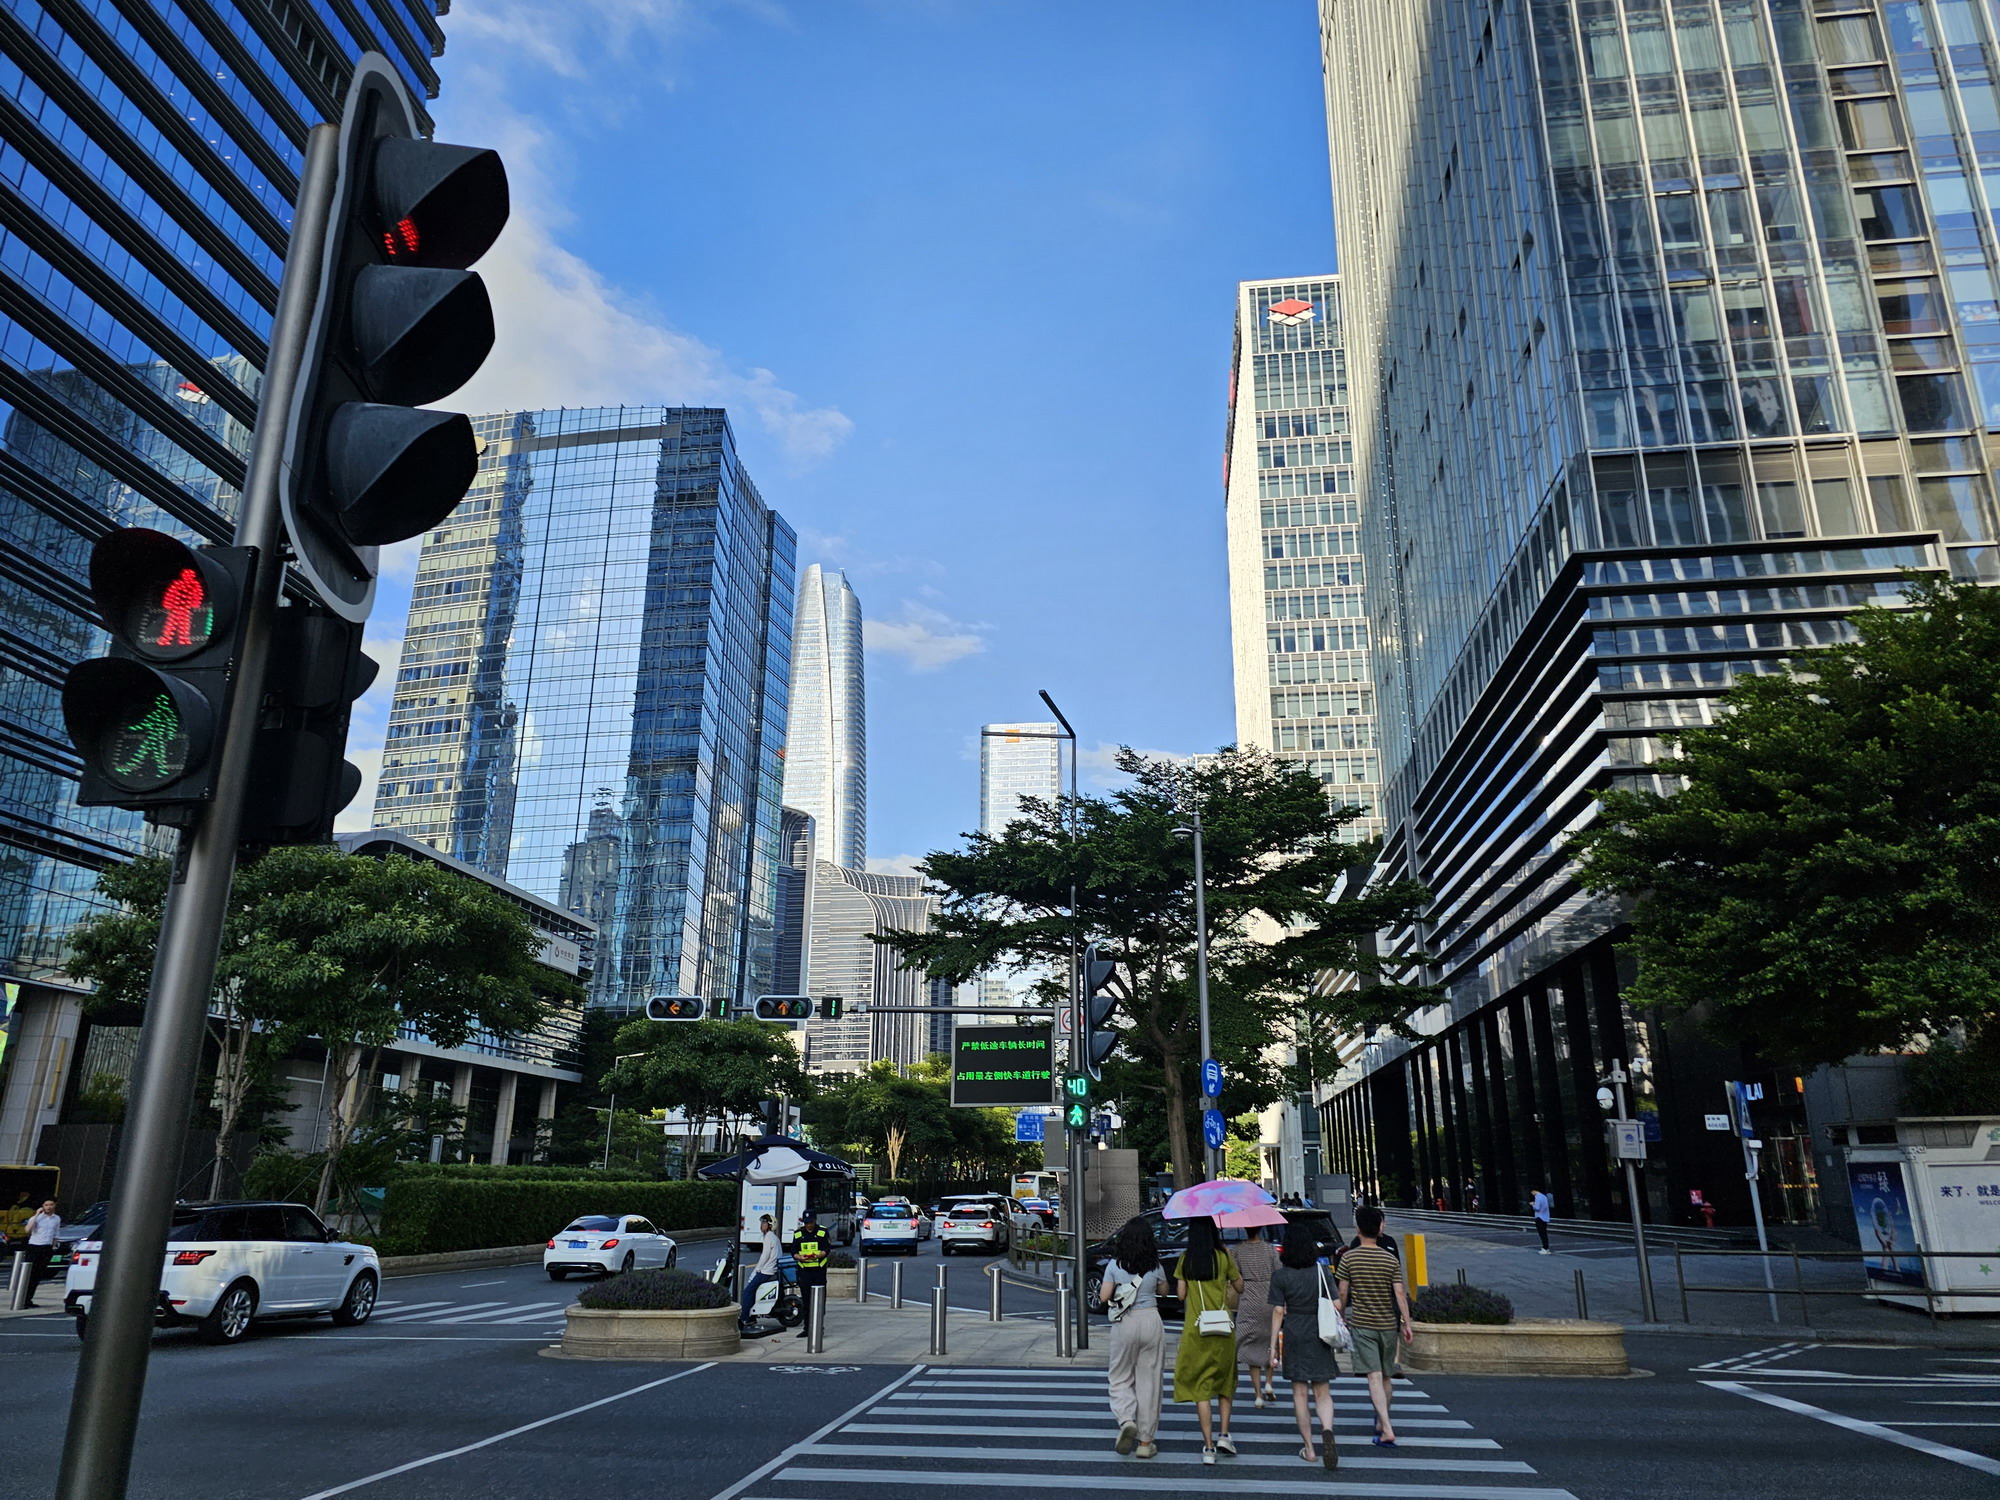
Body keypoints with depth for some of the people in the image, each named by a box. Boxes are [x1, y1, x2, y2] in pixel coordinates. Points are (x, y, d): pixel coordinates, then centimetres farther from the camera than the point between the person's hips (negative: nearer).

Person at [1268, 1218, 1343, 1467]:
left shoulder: (1280, 1276, -8)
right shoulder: (1322, 1271, -2)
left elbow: (1278, 1311, -9)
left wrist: (1273, 1344, -4)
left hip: (1293, 1336, -2)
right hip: (1320, 1335, 2)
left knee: (1299, 1393, 10)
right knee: (1322, 1393, 8)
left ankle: (1309, 1448, 12)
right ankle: (1327, 1429, -20)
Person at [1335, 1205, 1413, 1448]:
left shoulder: (1349, 1258, -7)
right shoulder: (1391, 1260, -2)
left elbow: (1343, 1293, -2)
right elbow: (1400, 1294, -6)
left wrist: (1341, 1310, 16)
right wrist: (1407, 1325, 0)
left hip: (1361, 1324, -3)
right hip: (1388, 1325, 3)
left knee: (1374, 1376, -8)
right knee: (1385, 1377, 16)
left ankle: (1387, 1430, -19)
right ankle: (1381, 1423, 30)